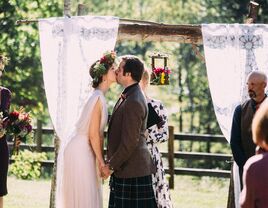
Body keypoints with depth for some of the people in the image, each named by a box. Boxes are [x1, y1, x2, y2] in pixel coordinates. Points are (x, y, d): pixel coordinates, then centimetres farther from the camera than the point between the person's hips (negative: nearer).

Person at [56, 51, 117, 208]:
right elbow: (93, 134, -19)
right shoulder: (99, 98, -18)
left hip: (84, 150, 9)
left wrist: (101, 160, 12)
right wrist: (101, 161, -12)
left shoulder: (99, 96, 11)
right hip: (81, 152, -9)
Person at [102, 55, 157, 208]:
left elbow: (130, 142, -21)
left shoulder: (134, 103, -20)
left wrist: (111, 165, -12)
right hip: (124, 169, 10)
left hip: (132, 170, -10)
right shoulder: (128, 96, 13)